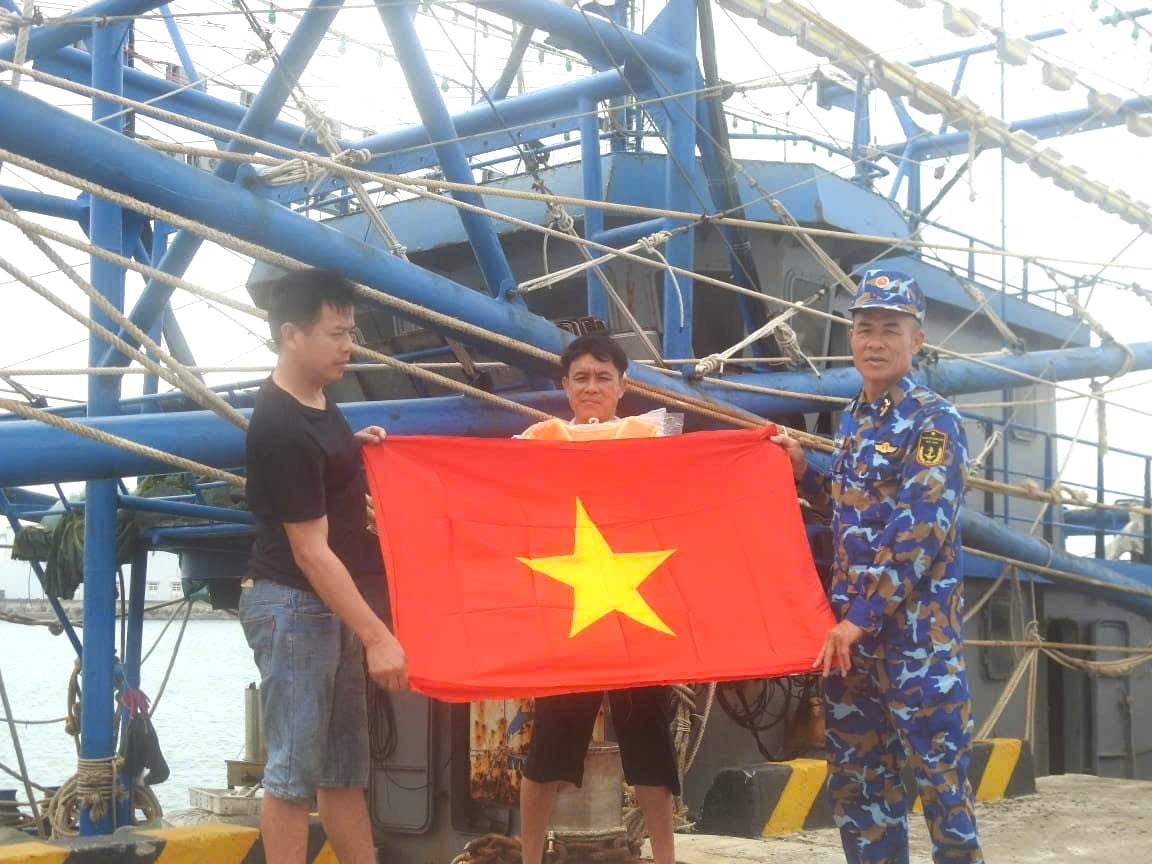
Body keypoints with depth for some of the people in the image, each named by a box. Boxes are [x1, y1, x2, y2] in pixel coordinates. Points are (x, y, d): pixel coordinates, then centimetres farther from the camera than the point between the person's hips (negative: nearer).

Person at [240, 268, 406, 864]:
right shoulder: (282, 430, -21)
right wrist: (376, 636, -22)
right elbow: (311, 551, -22)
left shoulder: (316, 399, 7)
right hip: (294, 605, -10)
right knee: (294, 771, -4)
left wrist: (353, 449, 9)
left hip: (329, 604, 10)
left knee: (345, 766, 13)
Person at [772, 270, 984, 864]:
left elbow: (920, 530, -18)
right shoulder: (853, 419, 13)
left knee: (939, 771, -2)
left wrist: (861, 619, -20)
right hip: (849, 623, 8)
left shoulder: (933, 421, -10)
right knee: (855, 773, 12)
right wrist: (801, 472, 9)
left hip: (916, 625, -7)